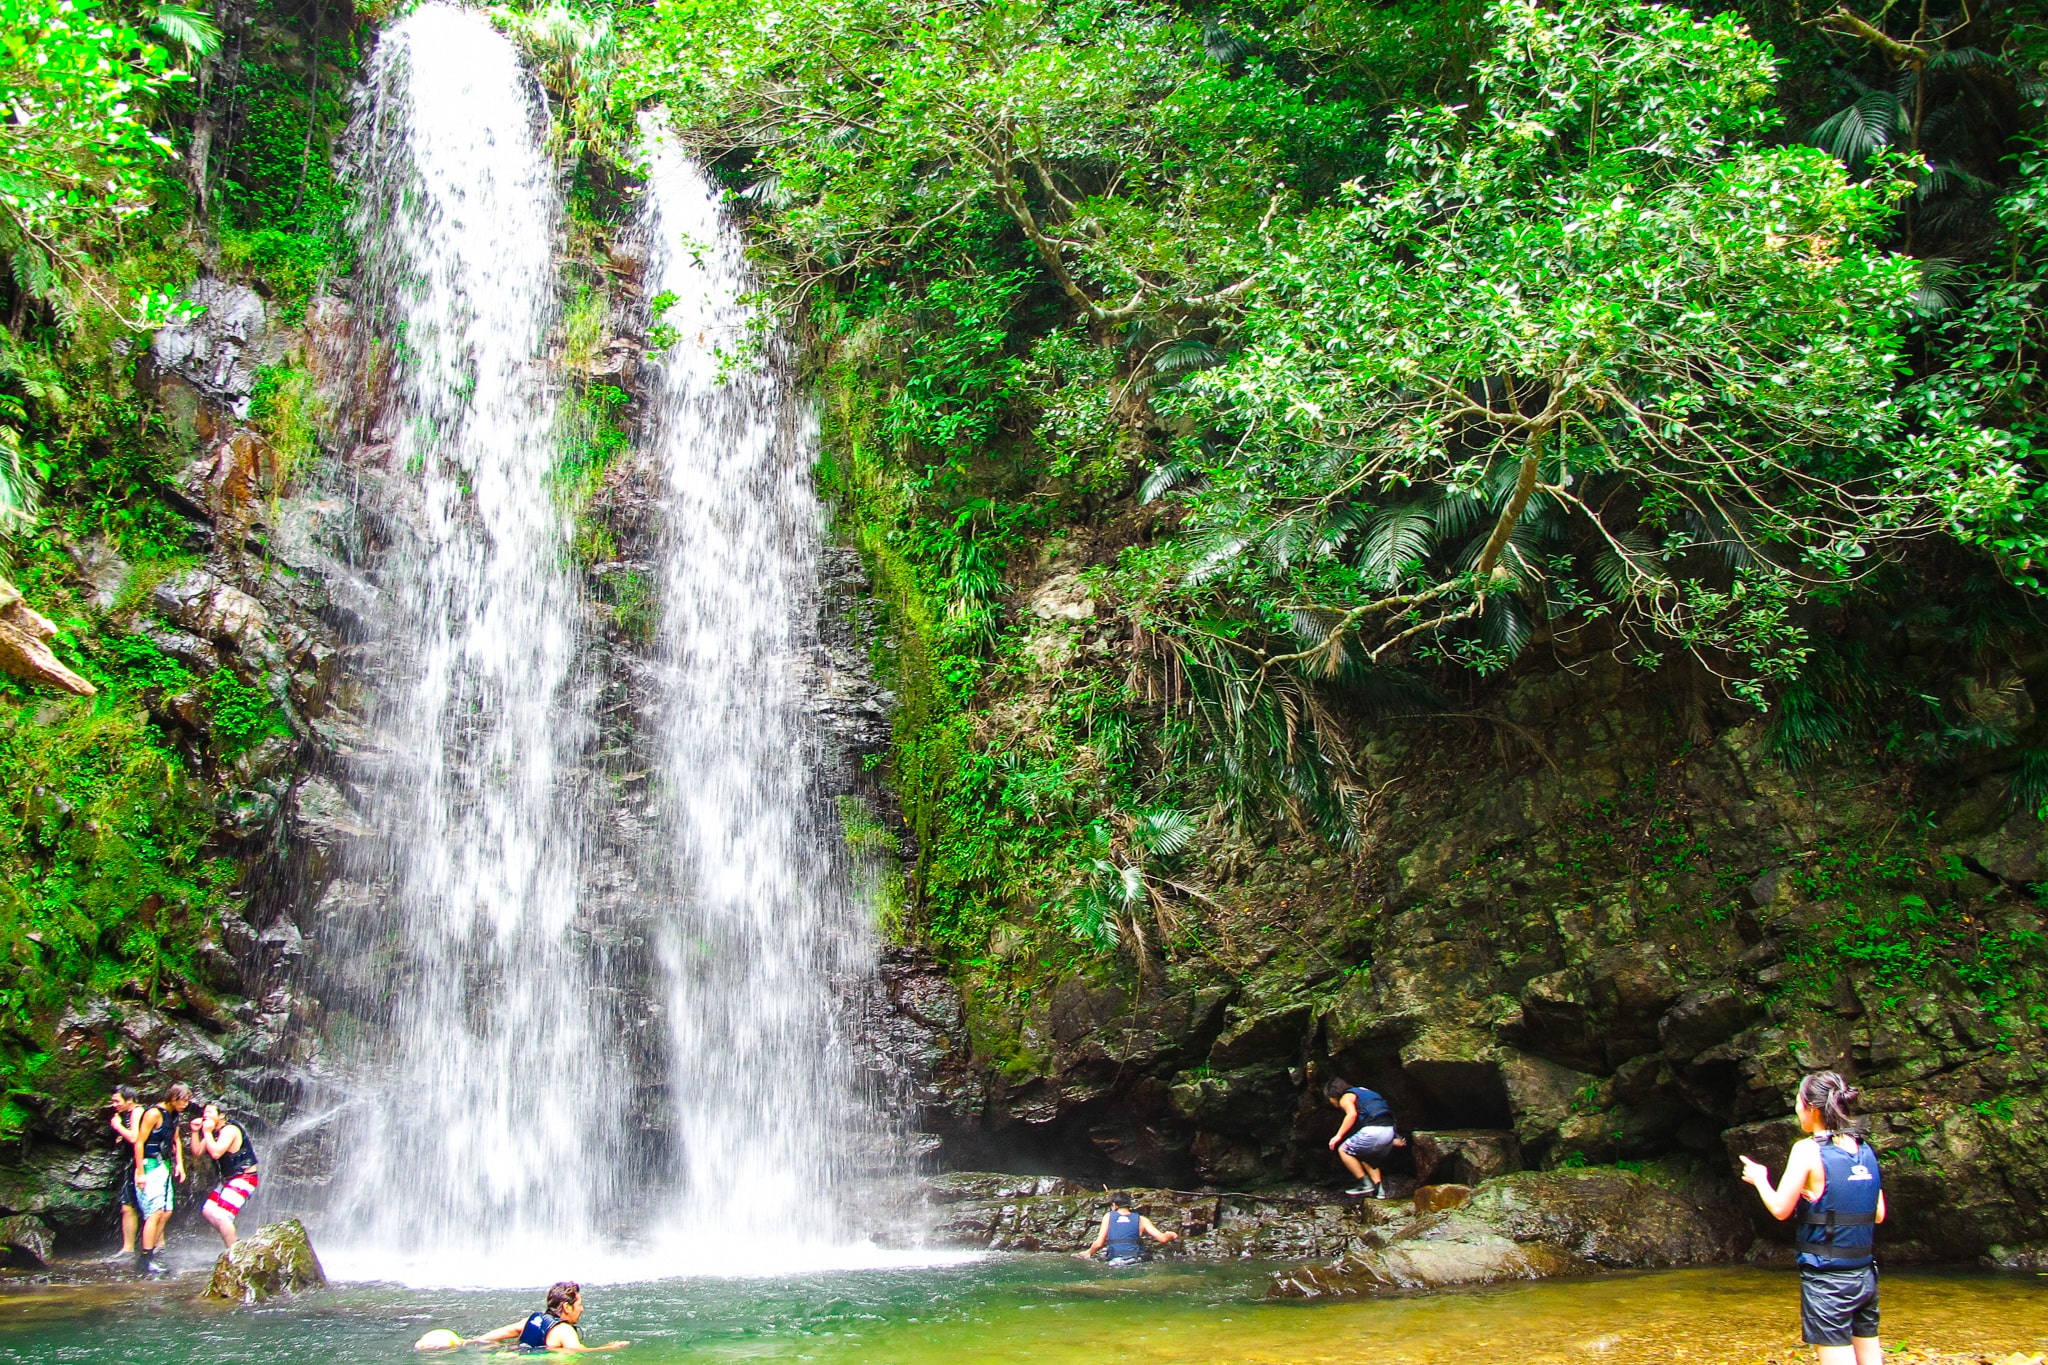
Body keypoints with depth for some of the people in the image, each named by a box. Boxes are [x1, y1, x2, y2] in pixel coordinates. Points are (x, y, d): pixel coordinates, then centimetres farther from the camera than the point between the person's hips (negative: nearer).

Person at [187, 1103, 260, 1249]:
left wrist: (207, 1133, -23)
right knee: (208, 1211, 12)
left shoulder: (229, 1130, -19)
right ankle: (234, 1245, 21)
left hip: (244, 1178, -11)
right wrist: (195, 1132, -2)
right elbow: (197, 1153, 8)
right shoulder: (214, 1132, 11)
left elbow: (216, 1153, -32)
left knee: (220, 1216, -19)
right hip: (228, 1179, 11)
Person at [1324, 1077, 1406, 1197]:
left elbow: (1352, 1114, -16)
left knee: (1343, 1150, 6)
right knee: (1366, 1157, 29)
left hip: (1374, 1130, -9)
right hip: (1390, 1132, 9)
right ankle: (1378, 1189, 14)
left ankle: (1365, 1184, 1)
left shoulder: (1345, 1098, 6)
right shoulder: (1363, 1092, 33)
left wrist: (1339, 1135, -15)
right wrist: (1393, 1139, 33)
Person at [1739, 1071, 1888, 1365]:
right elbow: (1879, 1215, 12)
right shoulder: (1865, 1150, 6)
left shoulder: (1809, 1150, -12)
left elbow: (1780, 1209, -8)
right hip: (1865, 1275, 6)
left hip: (1827, 1280, -6)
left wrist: (1759, 1178, 10)